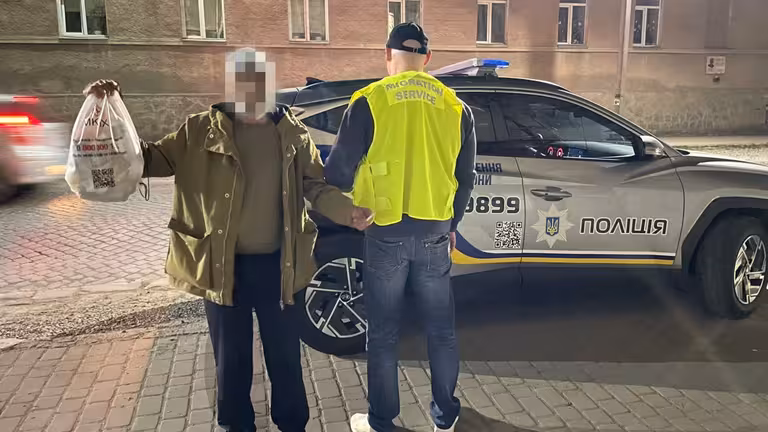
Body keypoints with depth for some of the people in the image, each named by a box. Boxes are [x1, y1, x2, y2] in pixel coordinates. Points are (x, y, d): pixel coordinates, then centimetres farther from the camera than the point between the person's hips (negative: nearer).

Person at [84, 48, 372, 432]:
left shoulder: (293, 132, 2)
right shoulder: (202, 130, -1)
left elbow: (315, 186, 4)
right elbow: (150, 159, 0)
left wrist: (348, 212, -14)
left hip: (277, 264, 1)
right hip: (222, 265, 0)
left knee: (284, 353, 13)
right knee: (231, 357, 14)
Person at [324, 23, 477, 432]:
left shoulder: (370, 102, -7)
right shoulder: (455, 107, 4)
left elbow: (338, 171, -6)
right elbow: (464, 177, 10)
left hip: (386, 232, -3)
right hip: (435, 232, 3)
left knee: (383, 333, 11)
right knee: (441, 328, 17)